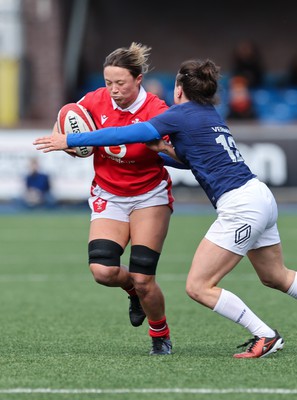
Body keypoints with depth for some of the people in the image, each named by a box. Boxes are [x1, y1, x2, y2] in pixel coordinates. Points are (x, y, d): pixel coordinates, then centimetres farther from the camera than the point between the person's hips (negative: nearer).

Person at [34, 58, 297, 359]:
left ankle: (265, 336, -2)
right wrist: (169, 151, 17)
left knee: (197, 287, -5)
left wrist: (70, 141, -5)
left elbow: (125, 134, -10)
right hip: (261, 198, 9)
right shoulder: (211, 116, 18)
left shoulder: (182, 115, -7)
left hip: (240, 207, -9)